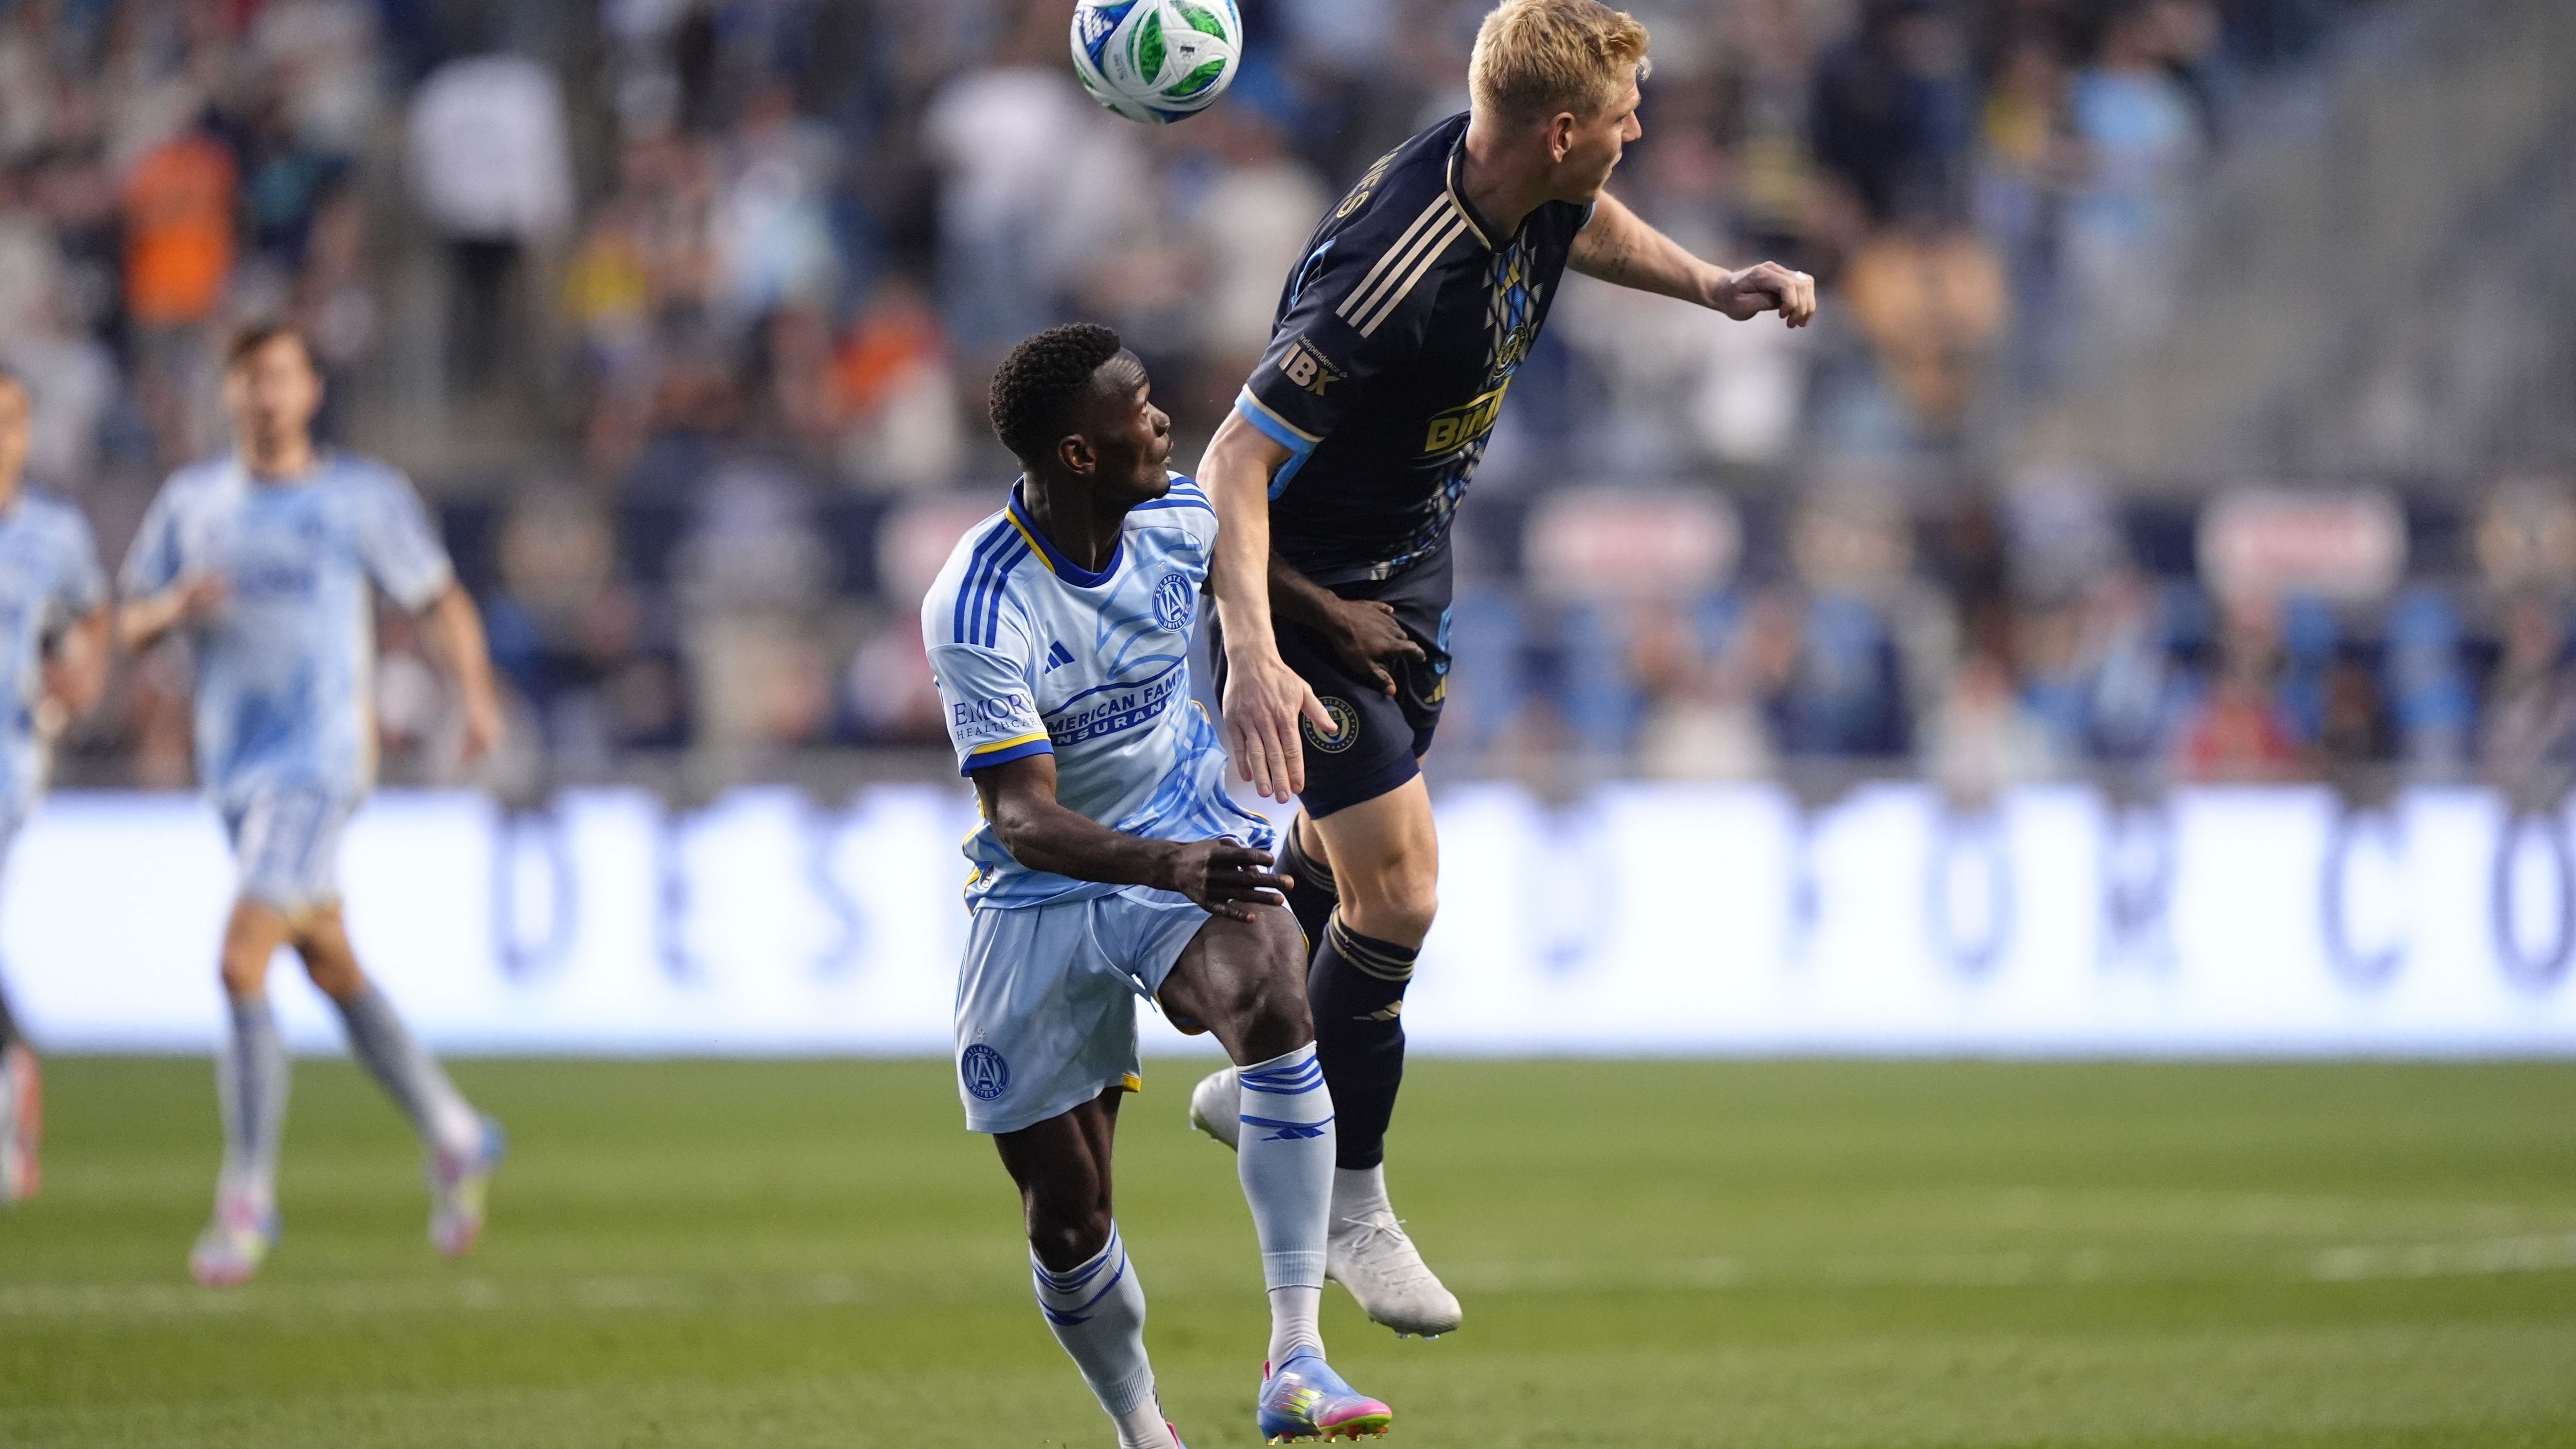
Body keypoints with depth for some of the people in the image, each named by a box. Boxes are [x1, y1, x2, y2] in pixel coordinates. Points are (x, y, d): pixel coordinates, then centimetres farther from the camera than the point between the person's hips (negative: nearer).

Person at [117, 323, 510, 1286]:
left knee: (241, 964, -19)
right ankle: (454, 1140, 34)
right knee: (334, 973, 16)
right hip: (236, 772, 6)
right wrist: (174, 608, -11)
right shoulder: (192, 502, 9)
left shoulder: (363, 499, -1)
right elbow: (128, 626, 12)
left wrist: (477, 696, -11)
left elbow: (443, 604, 5)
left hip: (318, 764, -6)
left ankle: (247, 1198, -12)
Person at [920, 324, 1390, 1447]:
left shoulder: (1176, 519, -9)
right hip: (1041, 893, -2)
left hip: (1190, 838, 2)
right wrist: (1164, 868, -46)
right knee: (1064, 1216, 2)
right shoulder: (979, 611, -26)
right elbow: (1022, 818, -32)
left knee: (1273, 1001, -32)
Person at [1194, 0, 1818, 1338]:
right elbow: (1234, 463, -37)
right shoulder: (1393, 276, -38)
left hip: (1409, 559, 9)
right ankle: (1352, 1205, 10)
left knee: (1349, 844, 25)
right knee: (1396, 887, -9)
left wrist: (1708, 284, 3)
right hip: (1307, 584, -9)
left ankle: (1262, 1085, 48)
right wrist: (1254, 660, -48)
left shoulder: (1526, 186, -12)